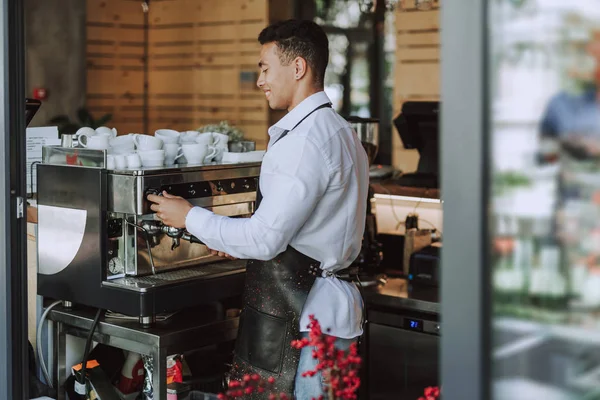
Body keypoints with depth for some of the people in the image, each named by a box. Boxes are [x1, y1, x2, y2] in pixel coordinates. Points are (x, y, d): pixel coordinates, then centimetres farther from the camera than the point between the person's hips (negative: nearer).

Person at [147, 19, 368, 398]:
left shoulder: (305, 139, -17)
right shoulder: (339, 130, 14)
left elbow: (267, 238, -20)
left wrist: (190, 217, -7)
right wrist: (241, 241, 20)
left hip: (304, 321, -10)